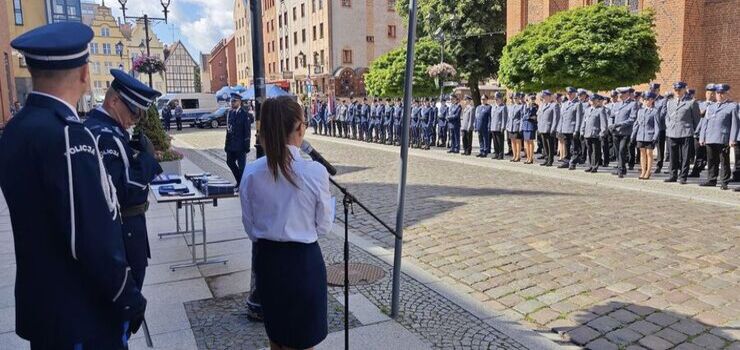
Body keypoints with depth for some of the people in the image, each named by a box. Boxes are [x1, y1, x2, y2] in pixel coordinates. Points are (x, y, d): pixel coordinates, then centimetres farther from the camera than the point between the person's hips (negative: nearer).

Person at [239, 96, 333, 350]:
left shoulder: (251, 172, -8)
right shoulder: (315, 171, -19)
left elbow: (250, 227, 2)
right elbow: (323, 227, -8)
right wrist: (329, 204, 11)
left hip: (266, 259, 4)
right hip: (303, 260, -4)